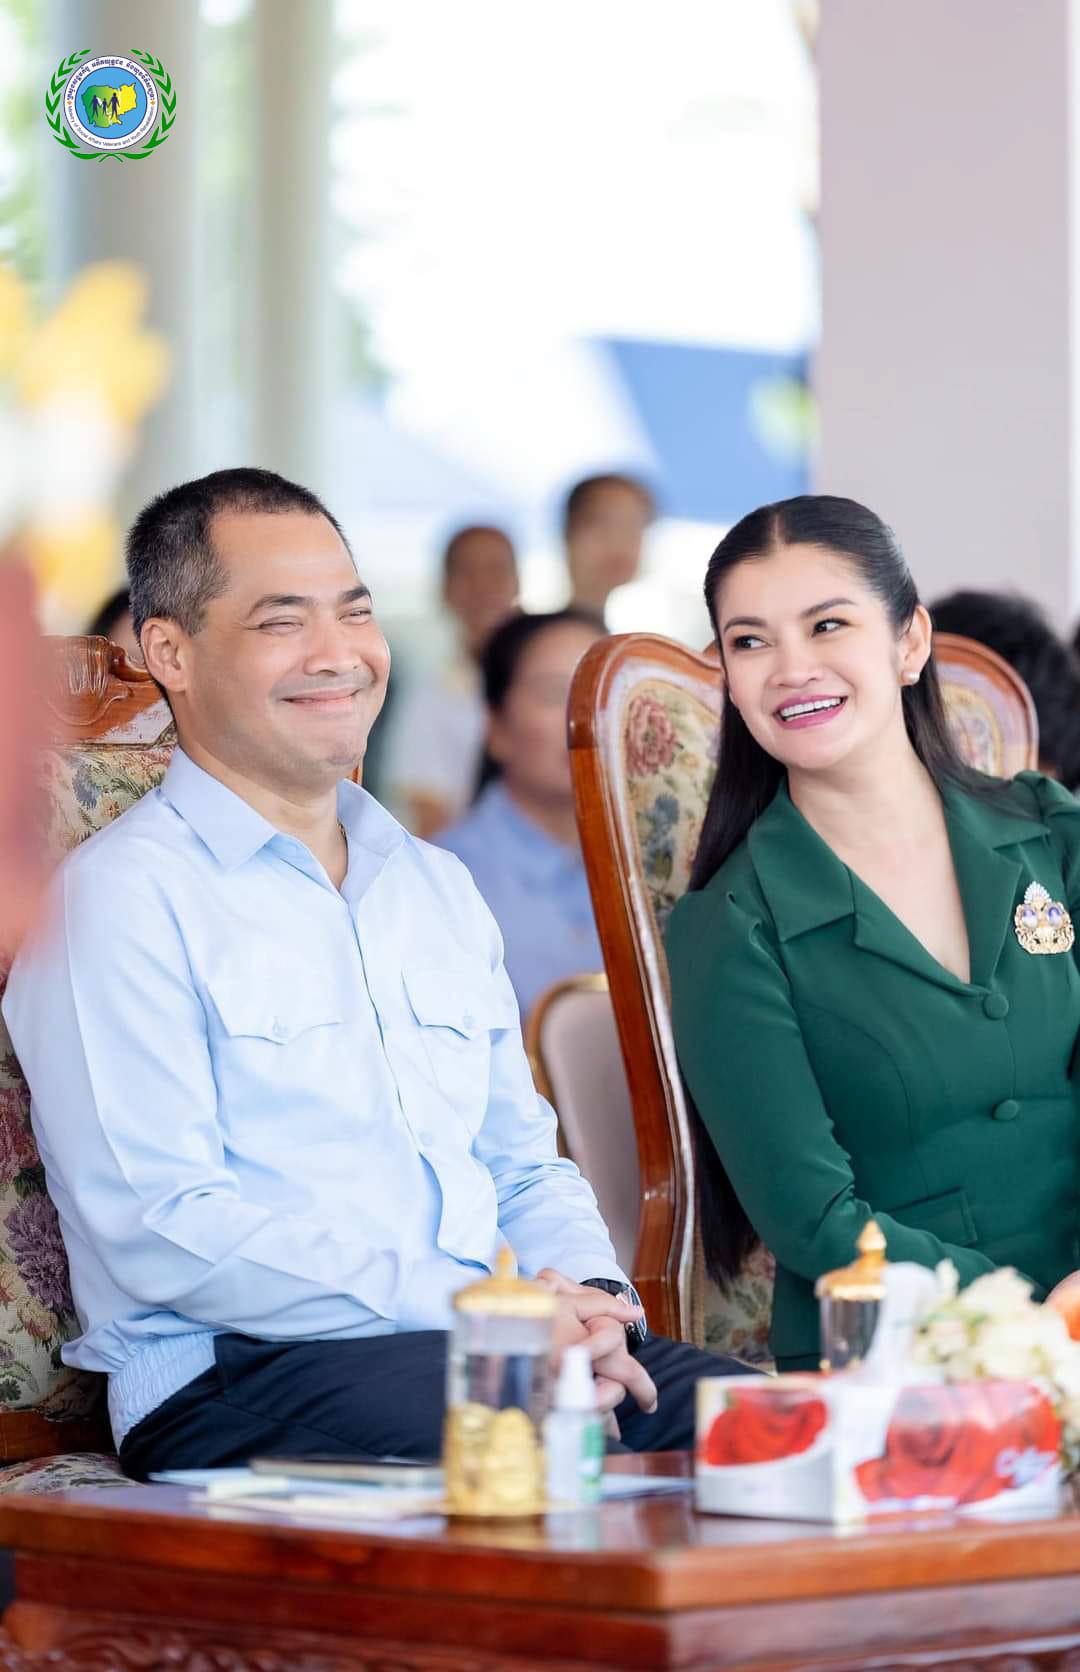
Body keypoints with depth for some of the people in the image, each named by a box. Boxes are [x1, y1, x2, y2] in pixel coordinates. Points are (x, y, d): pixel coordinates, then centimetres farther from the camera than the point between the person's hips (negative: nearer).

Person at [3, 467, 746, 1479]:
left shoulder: (438, 889, 24)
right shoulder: (121, 899, -2)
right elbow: (162, 1230, -12)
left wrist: (587, 1295, 0)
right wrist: (475, 1306, -17)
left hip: (507, 1350, 7)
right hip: (233, 1377, -7)